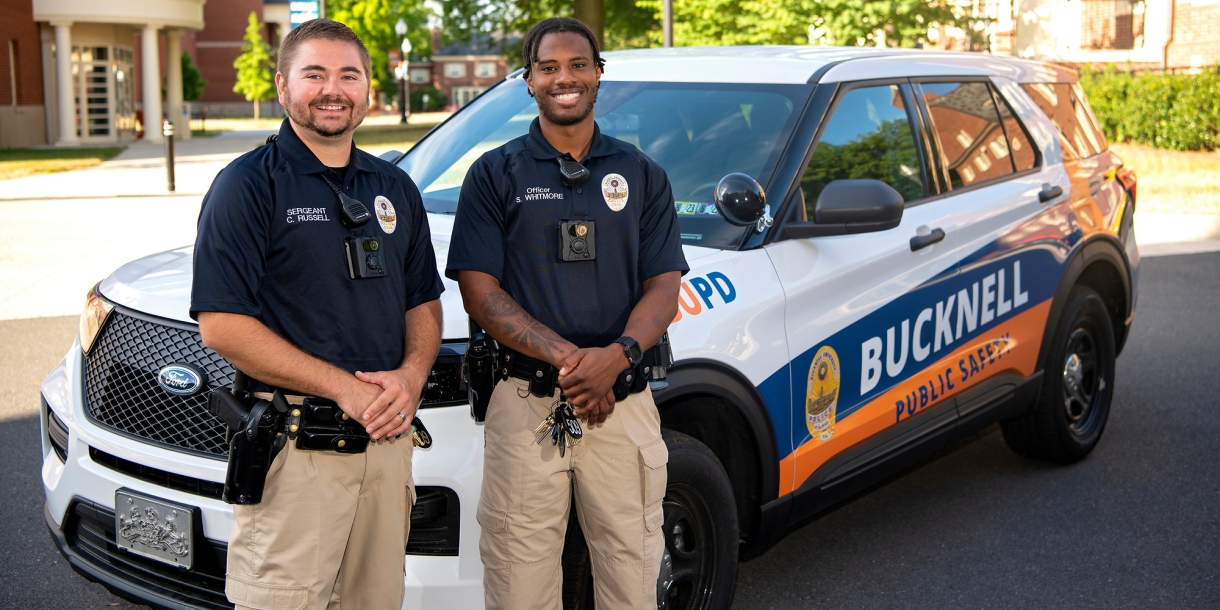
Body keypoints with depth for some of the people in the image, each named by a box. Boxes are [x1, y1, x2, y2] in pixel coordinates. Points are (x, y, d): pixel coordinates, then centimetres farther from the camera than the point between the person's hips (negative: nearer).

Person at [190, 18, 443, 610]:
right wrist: (344, 387, -17)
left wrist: (412, 373, -5)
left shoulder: (395, 188, 13)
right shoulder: (248, 185, -6)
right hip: (293, 447, -5)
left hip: (387, 438, 6)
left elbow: (424, 301, 17)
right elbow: (221, 325, -13)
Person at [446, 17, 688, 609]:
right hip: (525, 400, -1)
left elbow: (664, 288, 5)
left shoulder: (642, 175, 11)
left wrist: (618, 355, -16)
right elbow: (480, 293, -3)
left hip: (624, 402, 2)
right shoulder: (494, 175, 5)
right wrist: (568, 356, -17)